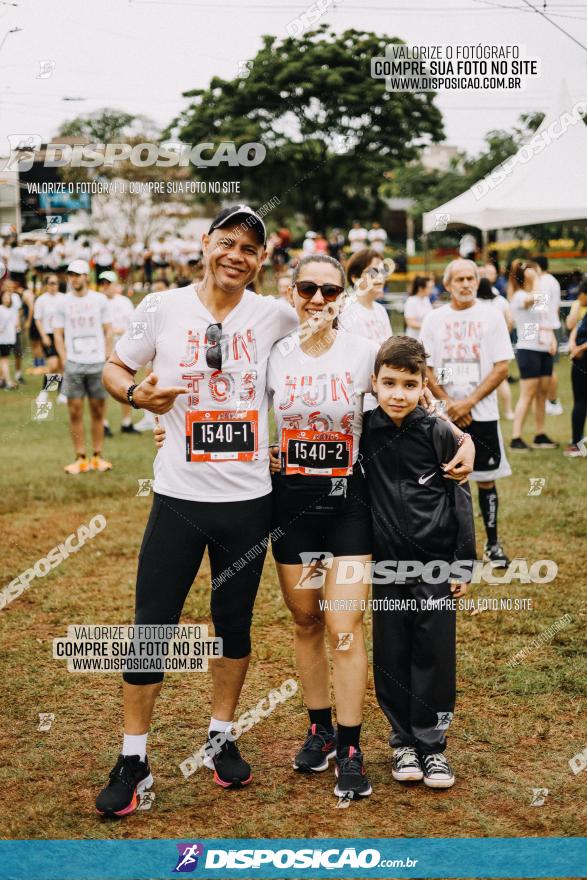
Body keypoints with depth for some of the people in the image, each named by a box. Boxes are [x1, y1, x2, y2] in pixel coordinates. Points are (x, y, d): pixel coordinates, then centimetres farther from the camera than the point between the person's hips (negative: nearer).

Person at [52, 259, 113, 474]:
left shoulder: (100, 300, 5)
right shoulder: (63, 302, 5)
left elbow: (108, 331, 8)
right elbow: (58, 333, 7)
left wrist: (107, 358, 0)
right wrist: (64, 361, -3)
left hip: (97, 363, 0)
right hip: (74, 364, 0)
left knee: (98, 410, 4)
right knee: (75, 411, -1)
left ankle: (97, 457, 12)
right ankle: (81, 458, 4)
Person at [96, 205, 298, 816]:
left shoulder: (275, 316, 0)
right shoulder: (163, 308, -2)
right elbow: (113, 368, 7)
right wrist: (135, 393, -13)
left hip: (249, 497, 2)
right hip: (179, 496, -1)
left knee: (234, 623, 14)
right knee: (151, 626, 0)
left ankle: (221, 738, 32)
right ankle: (133, 761, 13)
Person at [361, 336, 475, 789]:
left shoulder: (438, 433, -8)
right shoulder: (362, 431, -3)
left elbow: (460, 500, -3)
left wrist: (465, 563, -4)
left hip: (436, 563, -2)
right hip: (387, 564, 2)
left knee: (435, 655, 3)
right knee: (391, 657, 7)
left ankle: (432, 745, 17)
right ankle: (404, 741, 22)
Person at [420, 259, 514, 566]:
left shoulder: (491, 316, 0)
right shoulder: (434, 319, 4)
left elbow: (502, 368, -4)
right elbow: (425, 369, 4)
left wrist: (468, 402, -11)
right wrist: (449, 403, -8)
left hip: (482, 413, -1)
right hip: (444, 414, 1)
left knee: (486, 479, 4)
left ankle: (493, 543, 15)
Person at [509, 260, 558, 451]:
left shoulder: (540, 297, 18)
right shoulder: (519, 296, -9)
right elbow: (534, 297, -32)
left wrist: (552, 339, 6)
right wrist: (534, 278, -20)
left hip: (545, 350, 8)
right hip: (528, 350, -8)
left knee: (542, 394, 10)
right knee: (527, 395, -10)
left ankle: (540, 436, 17)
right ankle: (516, 439, -8)